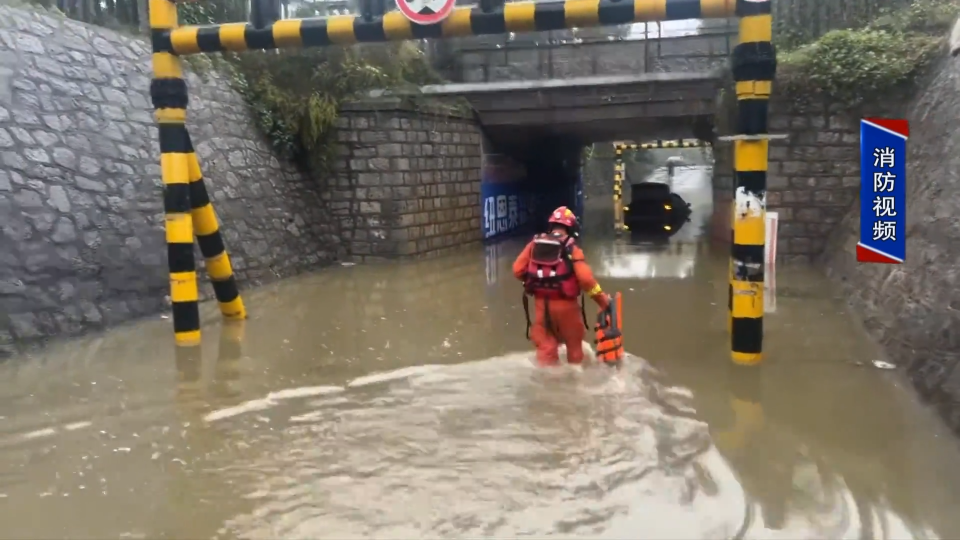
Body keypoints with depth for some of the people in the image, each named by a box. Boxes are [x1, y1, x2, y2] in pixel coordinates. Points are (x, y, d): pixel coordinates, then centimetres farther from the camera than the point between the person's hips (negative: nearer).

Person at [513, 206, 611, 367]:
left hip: (541, 303, 3)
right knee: (573, 343, 18)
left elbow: (517, 270, 0)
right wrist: (602, 298, -6)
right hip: (565, 304, -3)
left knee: (545, 344, 13)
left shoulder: (535, 243, 0)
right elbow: (585, 278, -18)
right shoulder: (571, 248, -11)